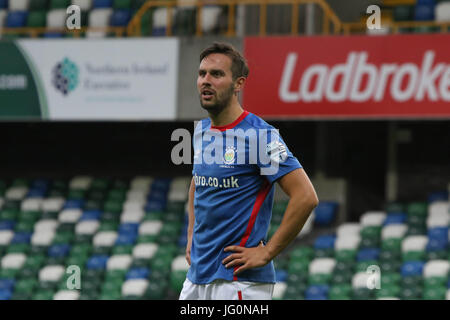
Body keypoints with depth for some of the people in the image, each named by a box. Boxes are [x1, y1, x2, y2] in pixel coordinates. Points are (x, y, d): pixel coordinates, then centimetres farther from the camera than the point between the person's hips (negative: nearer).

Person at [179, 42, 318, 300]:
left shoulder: (258, 135, -13)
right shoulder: (201, 131, 12)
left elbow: (306, 197, -20)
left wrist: (267, 252, -17)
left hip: (240, 280, -8)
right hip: (197, 276, 8)